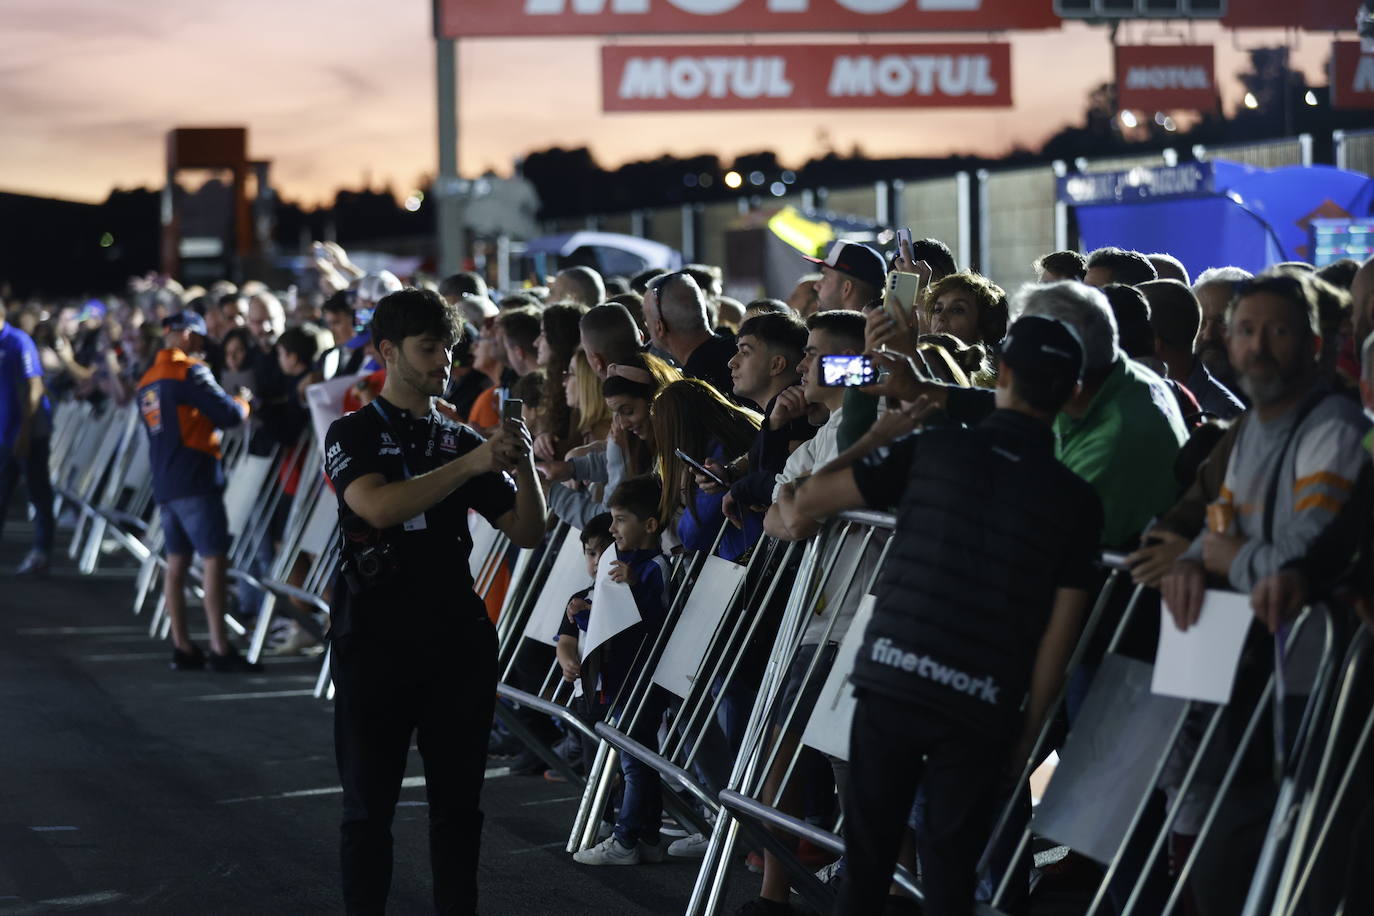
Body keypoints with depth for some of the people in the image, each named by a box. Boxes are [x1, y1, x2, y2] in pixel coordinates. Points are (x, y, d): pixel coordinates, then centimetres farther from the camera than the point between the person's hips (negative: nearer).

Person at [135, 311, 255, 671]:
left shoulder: (147, 381, 15)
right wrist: (243, 404, 9)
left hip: (164, 483, 9)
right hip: (196, 480, -8)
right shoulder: (191, 372, -10)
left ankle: (182, 648, 11)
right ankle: (220, 649, -14)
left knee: (177, 562, 10)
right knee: (214, 559, -9)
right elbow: (229, 414, -14)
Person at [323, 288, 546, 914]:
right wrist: (471, 464, -23)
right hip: (377, 638, -4)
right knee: (369, 803, 2)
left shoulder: (462, 440, 13)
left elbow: (527, 533, 8)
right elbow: (379, 506, -20)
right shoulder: (353, 434, 0)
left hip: (457, 634, 4)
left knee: (457, 800, 7)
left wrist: (522, 467, -11)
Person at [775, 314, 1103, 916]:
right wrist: (1026, 733, 9)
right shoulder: (1077, 501, 1)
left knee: (867, 855, 12)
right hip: (981, 708, 0)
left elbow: (811, 498, 4)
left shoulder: (935, 448, 0)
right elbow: (1058, 636, 0)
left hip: (890, 680, 0)